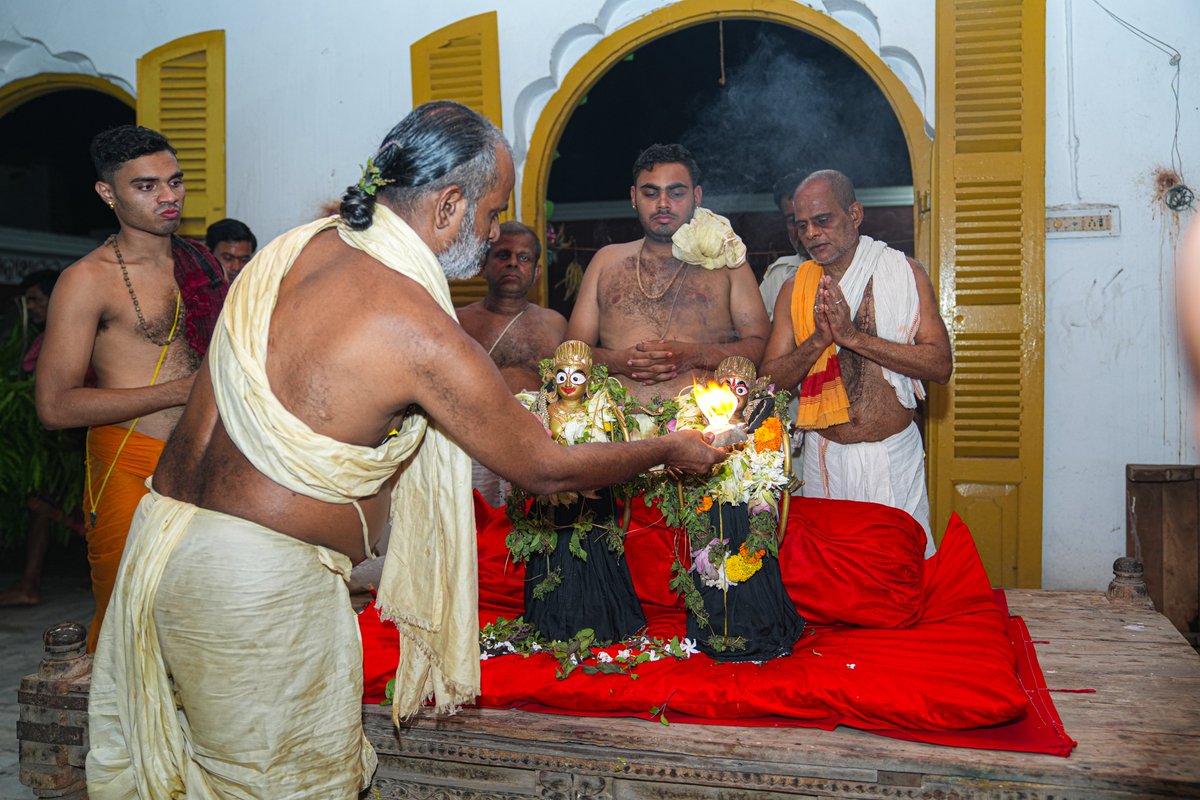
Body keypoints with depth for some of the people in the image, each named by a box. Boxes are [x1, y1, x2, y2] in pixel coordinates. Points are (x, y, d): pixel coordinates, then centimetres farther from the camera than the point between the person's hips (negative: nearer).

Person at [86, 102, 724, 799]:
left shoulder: (298, 246, 4)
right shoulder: (419, 332, -19)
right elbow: (546, 469, -9)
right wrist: (670, 450, 8)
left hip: (165, 528, 8)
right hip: (262, 581, -8)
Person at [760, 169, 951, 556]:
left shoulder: (906, 273, -1)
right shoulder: (795, 289, 6)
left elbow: (941, 364, -10)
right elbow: (770, 377, 3)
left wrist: (853, 336, -17)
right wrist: (819, 339, -15)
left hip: (894, 456, -2)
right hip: (825, 458, 2)